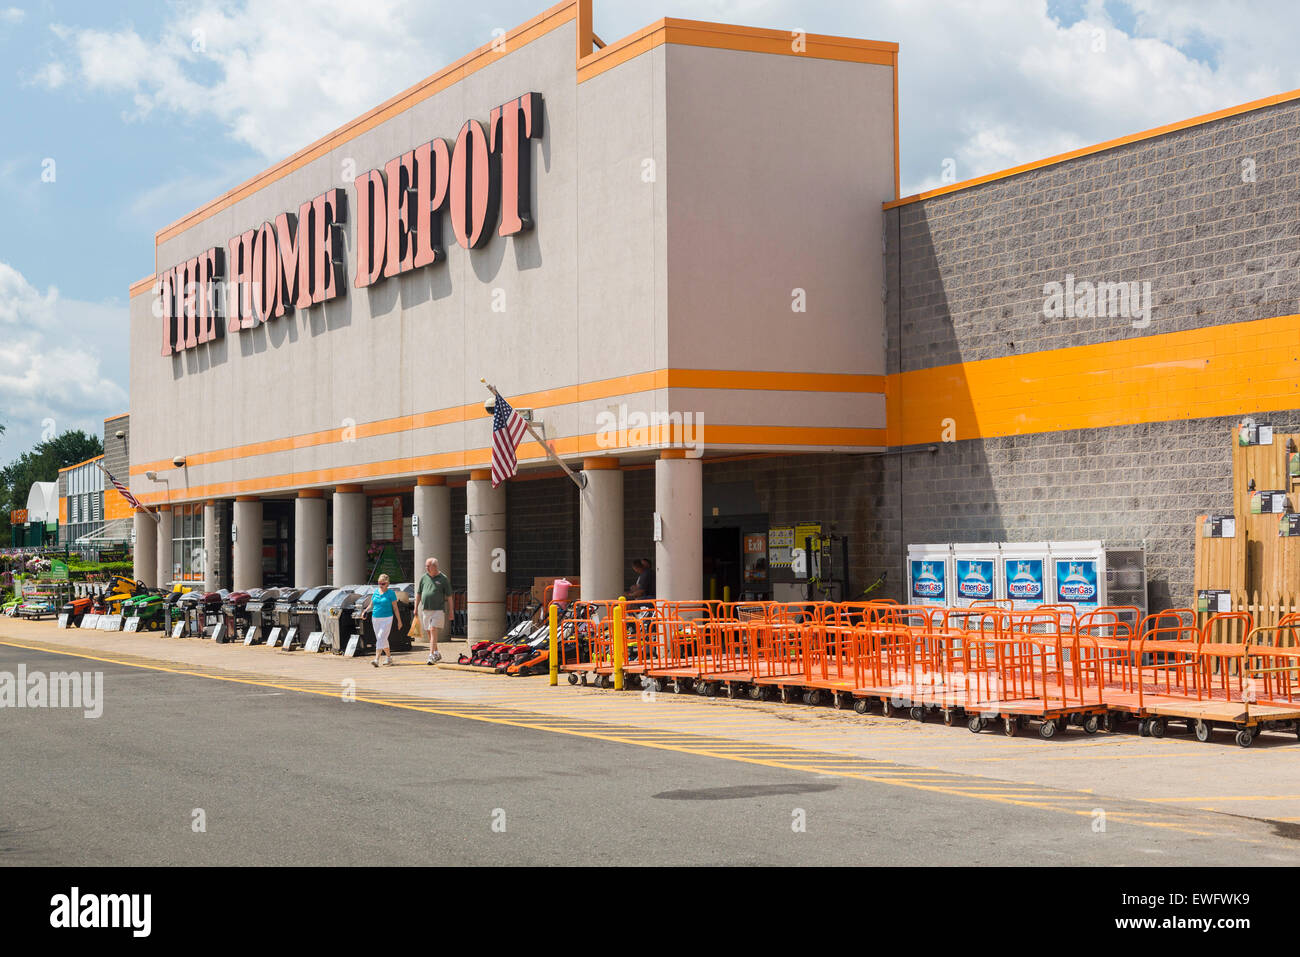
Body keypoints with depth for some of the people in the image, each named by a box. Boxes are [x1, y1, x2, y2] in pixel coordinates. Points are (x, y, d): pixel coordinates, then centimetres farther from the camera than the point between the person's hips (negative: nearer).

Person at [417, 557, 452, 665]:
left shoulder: (443, 579, -1)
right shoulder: (423, 577, 9)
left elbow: (449, 596, 2)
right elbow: (418, 594, 14)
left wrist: (451, 610, 0)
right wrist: (416, 608, 9)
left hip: (438, 609, -5)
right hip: (425, 609, 5)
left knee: (433, 631, -15)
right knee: (429, 633, 10)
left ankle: (431, 656, -18)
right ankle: (437, 653, 26)